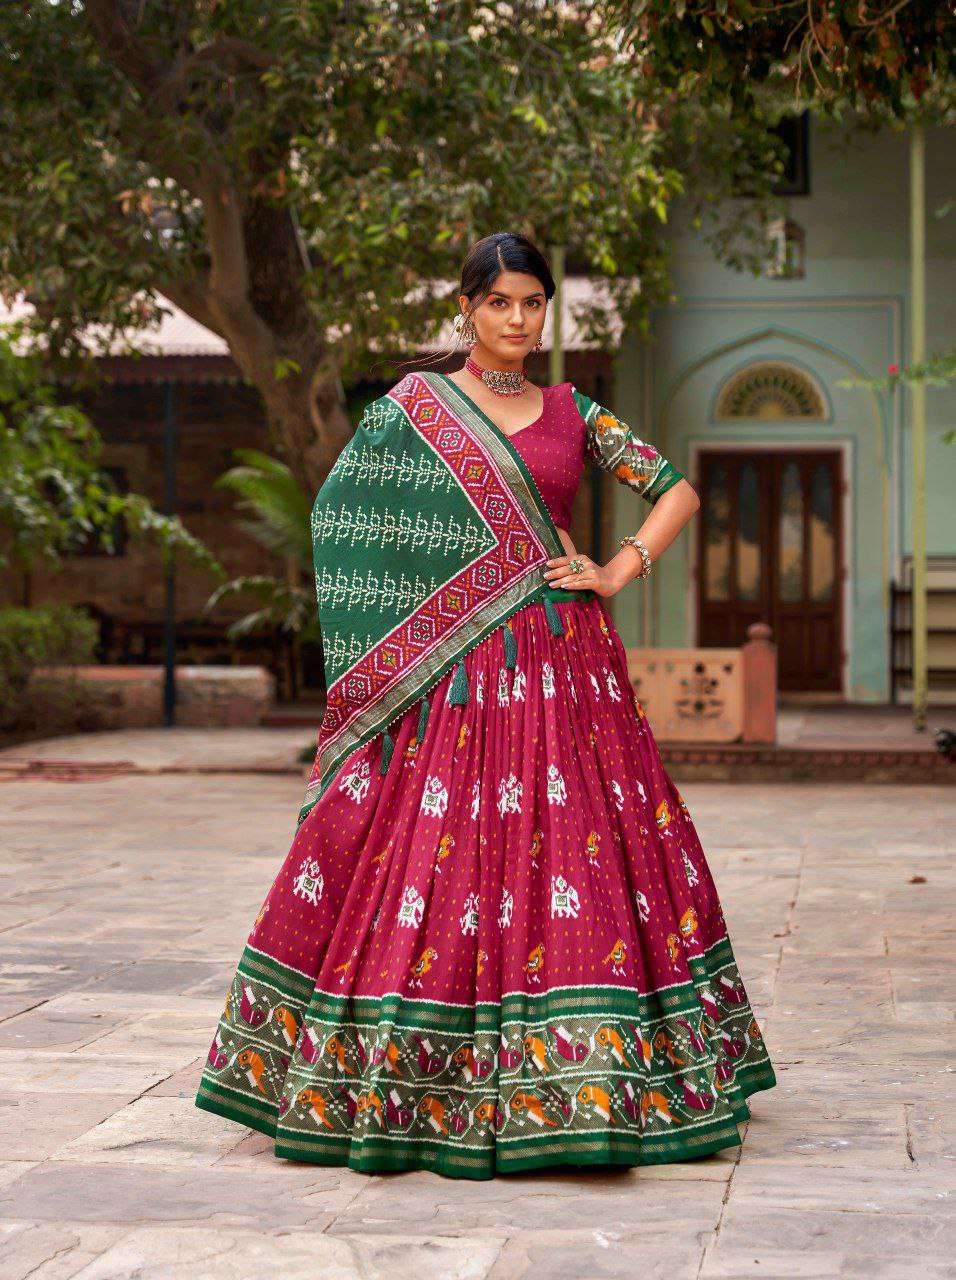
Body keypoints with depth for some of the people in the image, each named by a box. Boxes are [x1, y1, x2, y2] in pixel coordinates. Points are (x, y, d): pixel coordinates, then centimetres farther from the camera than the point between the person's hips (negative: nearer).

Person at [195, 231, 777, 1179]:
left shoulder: (574, 413, 12)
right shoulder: (411, 407, 4)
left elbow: (677, 488, 16)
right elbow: (340, 516, 3)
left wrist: (619, 571, 3)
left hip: (566, 660, 3)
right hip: (453, 666, -3)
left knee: (581, 847, 0)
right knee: (437, 846, -6)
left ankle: (573, 1080, 10)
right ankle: (420, 1086, 5)